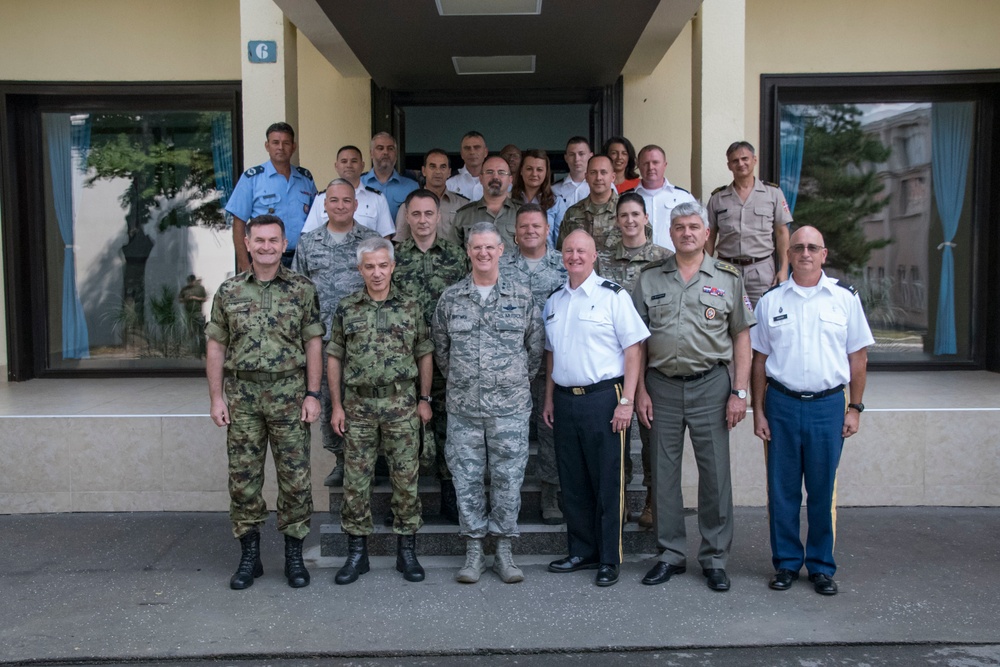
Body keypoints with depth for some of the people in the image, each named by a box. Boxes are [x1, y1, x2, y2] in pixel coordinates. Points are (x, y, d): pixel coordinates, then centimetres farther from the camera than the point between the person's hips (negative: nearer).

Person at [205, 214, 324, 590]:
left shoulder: (302, 289, 2)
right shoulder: (229, 291, 7)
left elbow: (313, 344, 1)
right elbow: (216, 347, 8)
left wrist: (312, 394, -5)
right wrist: (216, 397, 1)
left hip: (289, 394, -1)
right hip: (242, 396, 2)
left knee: (295, 477, 2)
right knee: (243, 478, 6)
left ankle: (294, 555, 15)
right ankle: (249, 556, 19)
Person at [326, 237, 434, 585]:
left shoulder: (410, 306, 4)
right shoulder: (347, 308, 4)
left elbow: (424, 354, 7)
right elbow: (334, 357, 6)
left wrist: (424, 399, 2)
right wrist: (337, 405, 1)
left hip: (402, 403, 0)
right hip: (358, 405, 1)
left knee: (406, 478, 4)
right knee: (356, 480, 4)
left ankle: (407, 551, 16)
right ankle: (357, 552, 17)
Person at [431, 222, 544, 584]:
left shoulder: (522, 297, 3)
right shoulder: (450, 298, 5)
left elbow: (535, 348, 9)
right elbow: (440, 348, 13)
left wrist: (517, 380, 10)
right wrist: (460, 380, 12)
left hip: (510, 406, -1)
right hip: (462, 407, 1)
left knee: (508, 478, 4)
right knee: (466, 479, 6)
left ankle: (504, 551, 17)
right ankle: (473, 551, 18)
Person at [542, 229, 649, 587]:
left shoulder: (612, 295, -5)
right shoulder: (554, 301, 14)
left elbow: (633, 350, -8)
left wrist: (626, 401, -14)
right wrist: (549, 398, 15)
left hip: (603, 398, -6)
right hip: (565, 400, 6)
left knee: (607, 481, 1)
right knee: (573, 481, 12)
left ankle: (609, 560, 11)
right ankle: (582, 552, 25)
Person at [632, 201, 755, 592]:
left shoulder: (728, 278, 4)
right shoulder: (650, 278, 7)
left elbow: (741, 337, 3)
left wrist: (740, 392, -4)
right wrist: (640, 390, 1)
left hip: (710, 385, -1)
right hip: (662, 386, 2)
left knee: (715, 473, 2)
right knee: (664, 473, 8)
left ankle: (715, 558, 15)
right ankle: (671, 555, 21)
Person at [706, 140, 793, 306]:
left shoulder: (773, 193, 6)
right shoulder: (717, 198, 9)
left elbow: (781, 233, 6)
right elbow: (710, 237, 11)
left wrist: (783, 269, -2)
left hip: (762, 269, -1)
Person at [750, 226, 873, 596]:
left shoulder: (845, 297, 4)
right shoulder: (771, 300, 5)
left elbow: (858, 356, 6)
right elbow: (759, 360, 7)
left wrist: (854, 407, 2)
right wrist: (758, 411, 3)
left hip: (828, 403, -1)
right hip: (781, 403, 1)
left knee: (823, 491, 6)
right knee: (782, 490, 6)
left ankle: (821, 566, 20)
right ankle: (786, 563, 20)